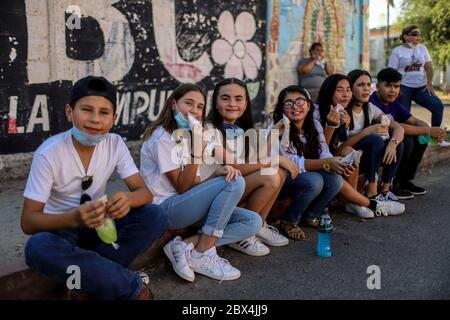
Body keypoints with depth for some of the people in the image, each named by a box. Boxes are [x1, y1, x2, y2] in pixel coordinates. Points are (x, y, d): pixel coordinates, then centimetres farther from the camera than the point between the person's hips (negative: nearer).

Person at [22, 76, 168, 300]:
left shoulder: (115, 144, -9)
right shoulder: (48, 153, -19)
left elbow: (144, 192, -10)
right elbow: (28, 221, -20)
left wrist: (129, 199, -36)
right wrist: (74, 218, -40)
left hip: (99, 224, 3)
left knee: (155, 216, -20)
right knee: (38, 247, -38)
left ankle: (87, 285, -18)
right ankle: (133, 287, -24)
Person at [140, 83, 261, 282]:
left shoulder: (187, 137, 15)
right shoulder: (162, 136, -11)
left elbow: (194, 185, 5)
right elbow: (181, 187, -14)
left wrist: (218, 173, -14)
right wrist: (196, 152, -23)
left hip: (186, 205, 8)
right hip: (165, 208, -8)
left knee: (252, 222, -9)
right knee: (235, 183, -23)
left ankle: (186, 246, -16)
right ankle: (202, 256, -18)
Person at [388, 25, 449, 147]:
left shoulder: (422, 48, 10)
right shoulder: (397, 51, -1)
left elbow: (429, 67, 8)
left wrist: (429, 83, -4)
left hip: (421, 87, 4)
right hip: (404, 87, -3)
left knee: (438, 105, -12)